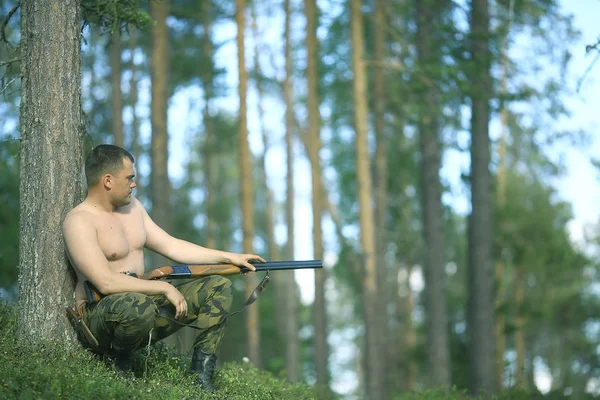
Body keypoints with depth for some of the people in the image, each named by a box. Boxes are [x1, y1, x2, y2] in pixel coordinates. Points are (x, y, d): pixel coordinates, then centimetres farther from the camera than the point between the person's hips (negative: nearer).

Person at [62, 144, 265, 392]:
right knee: (140, 306, -43)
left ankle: (200, 374, -7)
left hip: (143, 302, 9)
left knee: (218, 288, -1)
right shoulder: (80, 221, -16)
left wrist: (229, 257, 12)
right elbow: (106, 283, -25)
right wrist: (164, 287, -22)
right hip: (100, 315, -9)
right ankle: (120, 362, -12)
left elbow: (171, 246, 17)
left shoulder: (132, 206, 12)